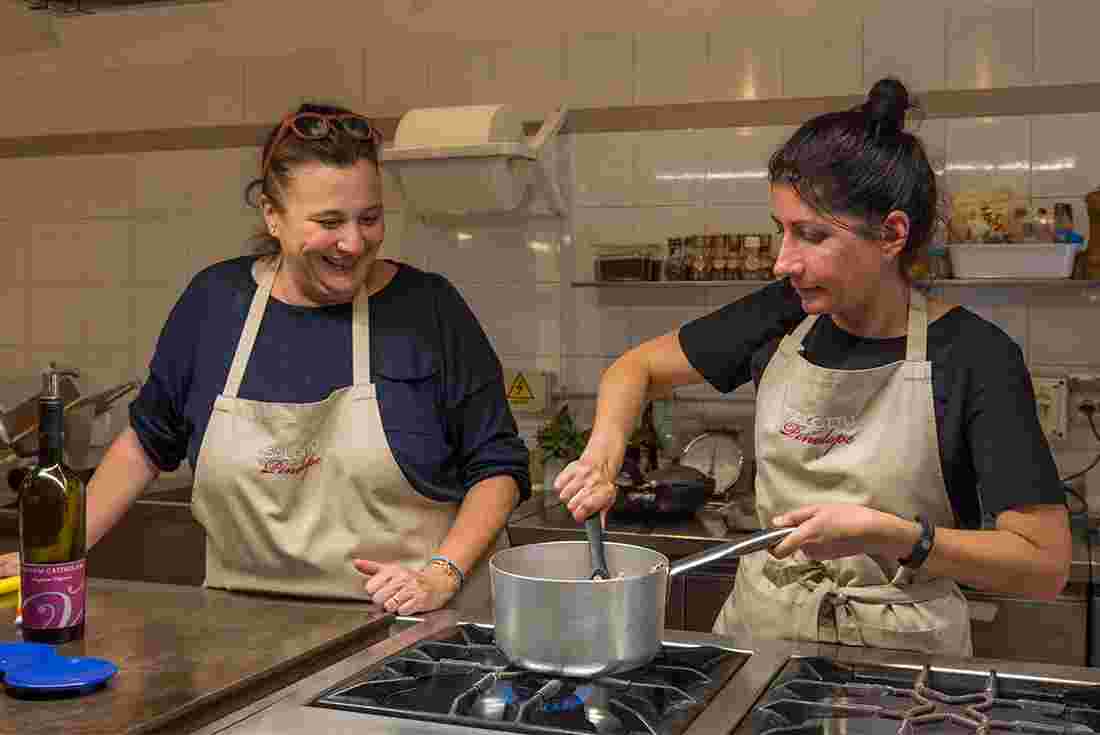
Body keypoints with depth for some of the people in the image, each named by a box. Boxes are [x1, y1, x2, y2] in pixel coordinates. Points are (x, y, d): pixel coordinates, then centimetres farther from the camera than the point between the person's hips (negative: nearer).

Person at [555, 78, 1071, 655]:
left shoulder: (973, 357, -11)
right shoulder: (782, 317, 1)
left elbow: (1046, 564, -11)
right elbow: (638, 367, 14)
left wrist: (884, 534, -22)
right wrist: (602, 457, -5)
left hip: (896, 651, -3)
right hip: (760, 628, 3)